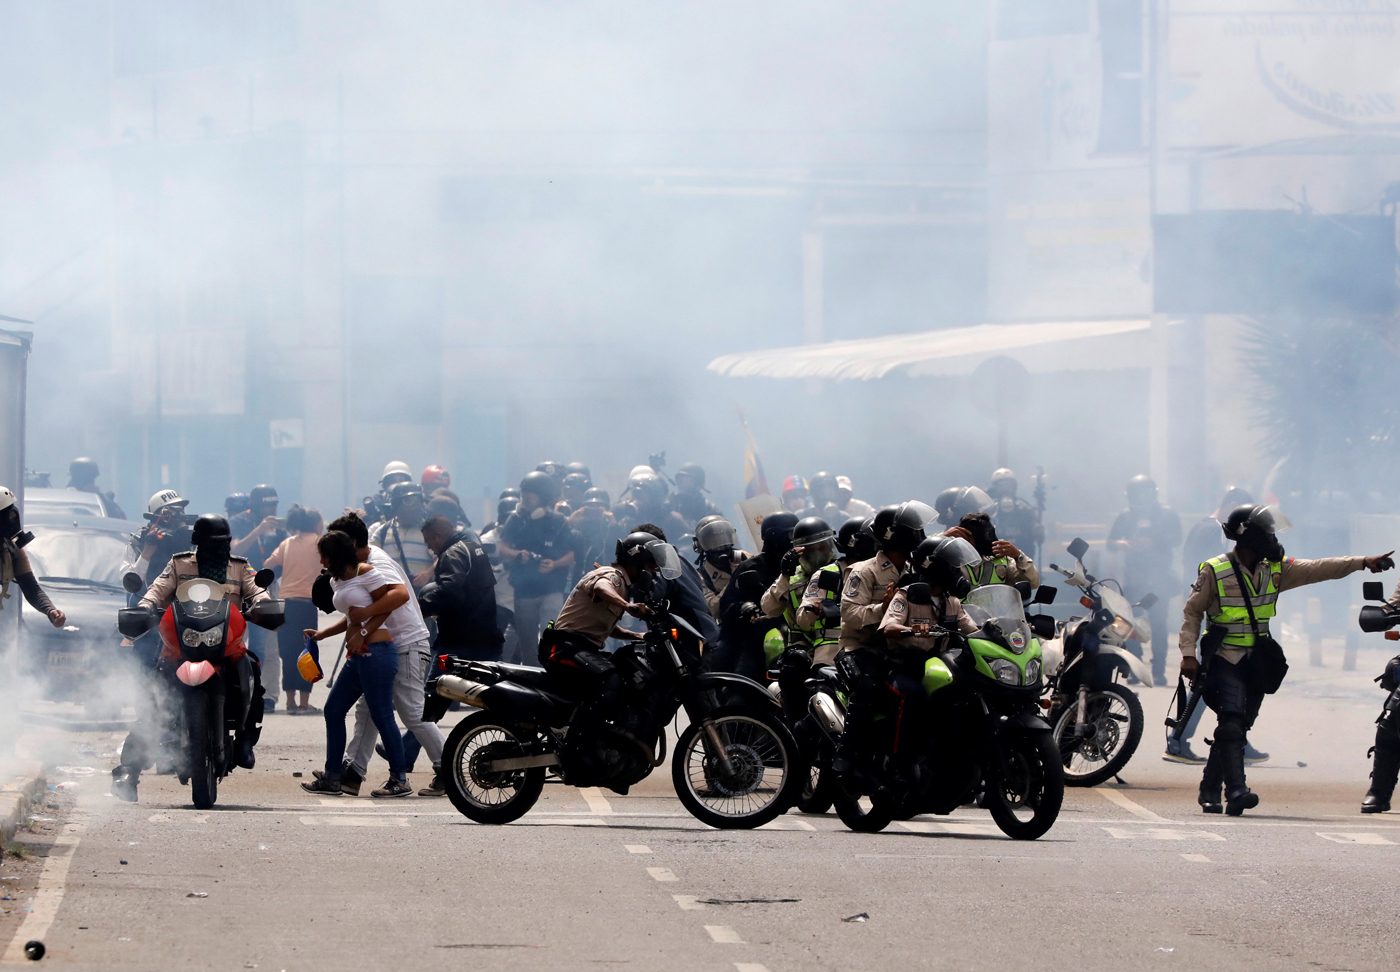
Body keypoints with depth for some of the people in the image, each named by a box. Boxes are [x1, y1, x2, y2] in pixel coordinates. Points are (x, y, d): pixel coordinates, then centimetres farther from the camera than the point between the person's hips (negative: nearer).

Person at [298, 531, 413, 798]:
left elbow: (400, 594, -16)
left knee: (382, 716, -6)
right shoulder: (337, 582, 19)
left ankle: (399, 780, 2)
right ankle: (331, 778, 14)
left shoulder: (365, 573, -8)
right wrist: (321, 634, 21)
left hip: (377, 652, -10)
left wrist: (366, 612, -15)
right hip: (357, 656, 10)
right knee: (333, 710, 9)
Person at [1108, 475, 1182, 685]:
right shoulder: (1126, 516, 17)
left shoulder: (1167, 515, 7)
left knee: (1158, 624, -7)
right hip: (1132, 578, 3)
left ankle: (1158, 670, -5)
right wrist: (1120, 544, -10)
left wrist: (1152, 542, -20)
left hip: (1158, 578, -3)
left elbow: (1176, 540, -7)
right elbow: (1110, 541, 13)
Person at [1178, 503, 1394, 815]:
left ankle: (1210, 790, 15)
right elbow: (1192, 613, 0)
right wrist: (1189, 654, -10)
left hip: (1256, 662, 6)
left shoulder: (1275, 569, 7)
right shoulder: (1214, 571, -6)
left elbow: (1317, 569, 1)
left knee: (1238, 727, 6)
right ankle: (1236, 790, -28)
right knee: (1232, 723, -20)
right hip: (1224, 660, -5)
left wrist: (1363, 563, -9)